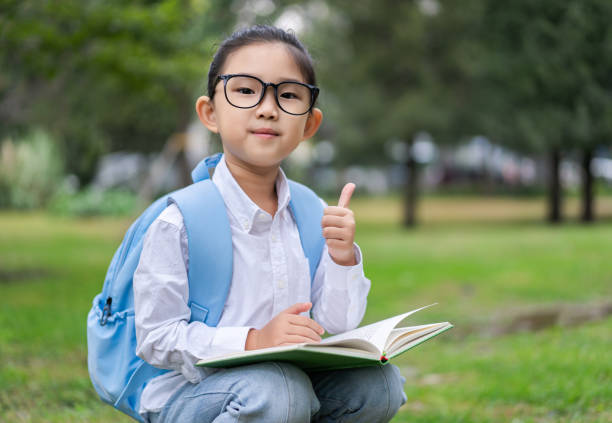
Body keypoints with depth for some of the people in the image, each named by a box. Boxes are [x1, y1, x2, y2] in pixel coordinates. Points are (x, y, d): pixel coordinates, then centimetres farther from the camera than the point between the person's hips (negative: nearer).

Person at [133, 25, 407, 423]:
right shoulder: (179, 224, -15)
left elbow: (331, 329, 5)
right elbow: (156, 338, -16)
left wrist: (342, 258, -12)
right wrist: (253, 341, -26)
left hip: (291, 379, 6)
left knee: (379, 383, -14)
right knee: (276, 389, -35)